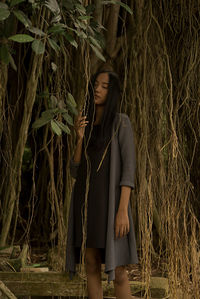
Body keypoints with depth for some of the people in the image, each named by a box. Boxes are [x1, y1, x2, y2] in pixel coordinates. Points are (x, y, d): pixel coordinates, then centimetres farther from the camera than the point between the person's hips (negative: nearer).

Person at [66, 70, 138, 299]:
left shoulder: (122, 122, -3)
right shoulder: (86, 127, 16)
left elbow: (129, 167, -10)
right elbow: (76, 172, 10)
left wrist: (123, 210, -19)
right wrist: (80, 138, -5)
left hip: (110, 200, -6)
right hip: (86, 200, 6)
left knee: (117, 271, -8)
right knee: (91, 266, 5)